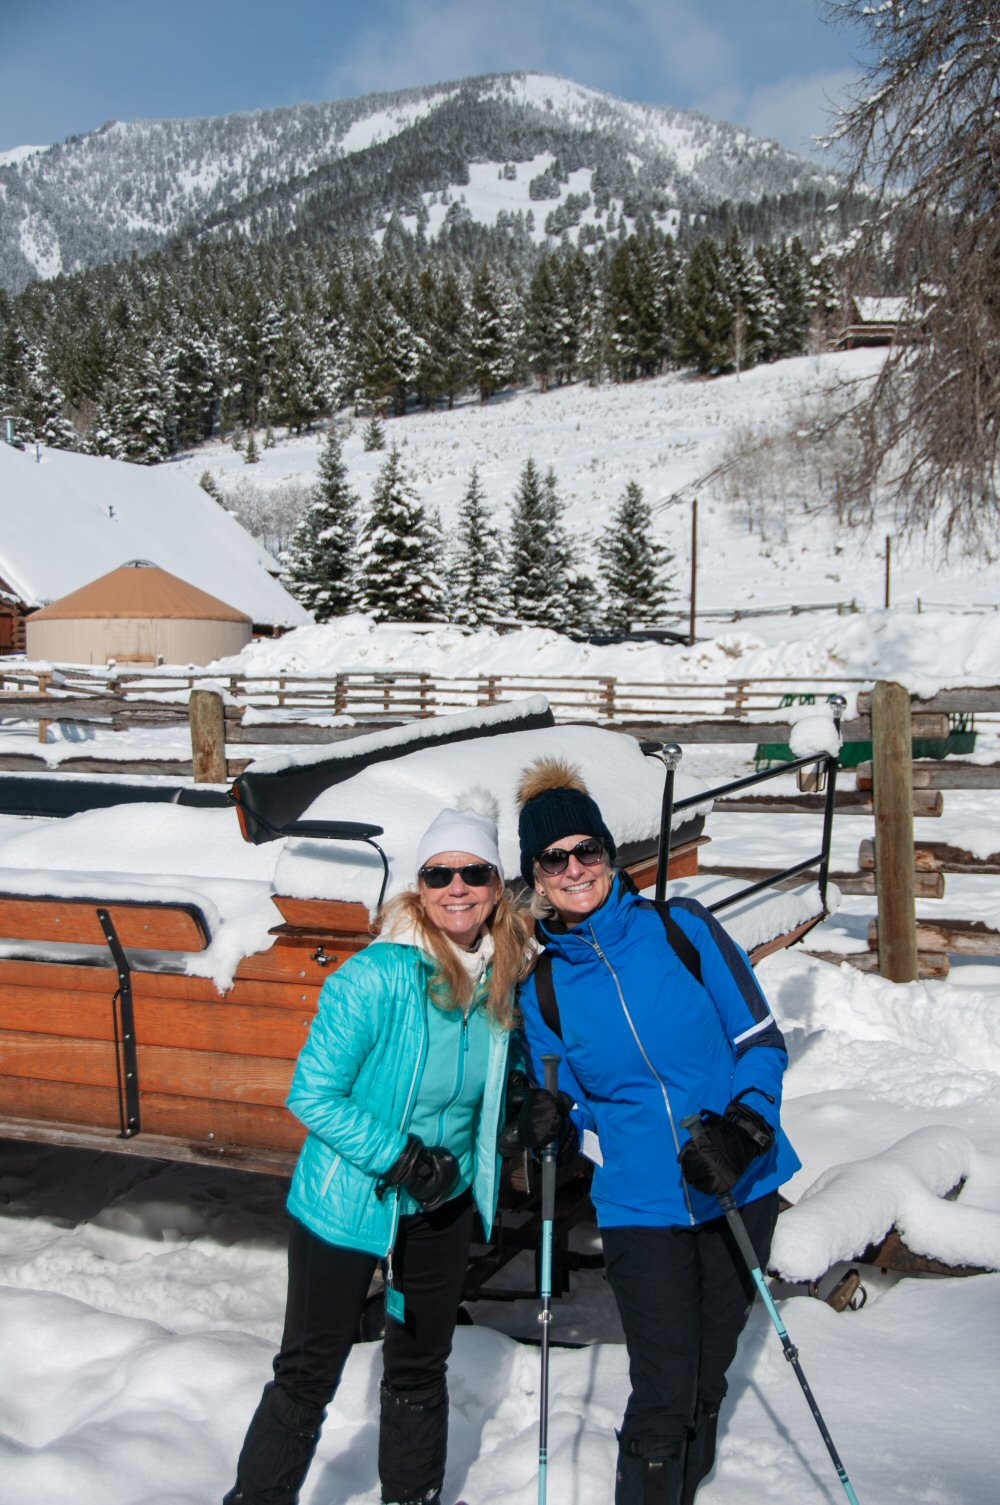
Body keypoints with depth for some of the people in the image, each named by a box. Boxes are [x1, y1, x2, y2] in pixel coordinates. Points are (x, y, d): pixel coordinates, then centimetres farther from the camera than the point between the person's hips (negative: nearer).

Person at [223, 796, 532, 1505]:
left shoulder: (501, 980, -4)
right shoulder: (375, 977, -24)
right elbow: (312, 1094, -21)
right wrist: (399, 1156, -25)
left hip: (445, 1205, 6)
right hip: (347, 1201, -6)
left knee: (421, 1367, 21)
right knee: (310, 1373, 5)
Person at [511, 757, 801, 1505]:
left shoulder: (682, 929, -6)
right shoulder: (543, 988, -1)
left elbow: (761, 1040, -5)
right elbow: (578, 1103, 8)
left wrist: (741, 1130, -21)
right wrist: (554, 1115, -15)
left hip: (740, 1189, 1)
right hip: (639, 1208, 0)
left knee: (707, 1377, 16)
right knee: (664, 1394, -4)